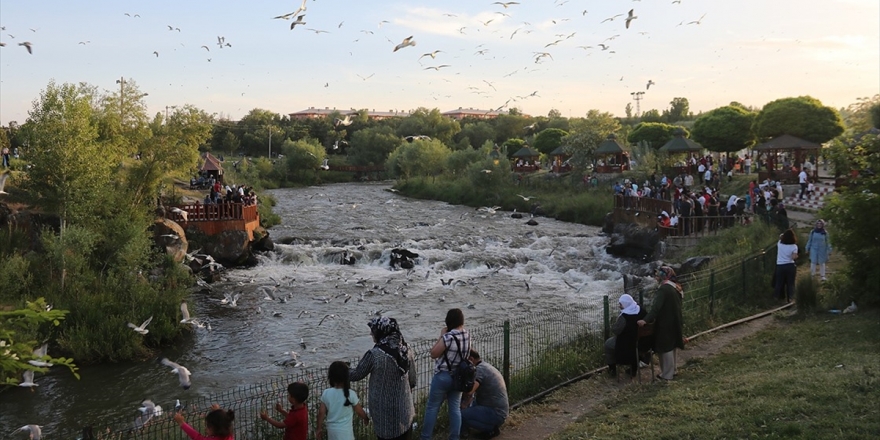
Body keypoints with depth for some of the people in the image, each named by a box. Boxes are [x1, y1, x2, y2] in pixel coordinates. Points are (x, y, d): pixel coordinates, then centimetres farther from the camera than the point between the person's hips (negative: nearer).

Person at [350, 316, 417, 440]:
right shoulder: (405, 349, -5)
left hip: (384, 407, -5)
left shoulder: (374, 354, -21)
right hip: (403, 406, 5)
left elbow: (356, 375, -8)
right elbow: (412, 378, 4)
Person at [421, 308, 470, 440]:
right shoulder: (467, 335, 0)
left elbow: (433, 354, -16)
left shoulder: (449, 336, -23)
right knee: (455, 408, 11)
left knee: (432, 408, 6)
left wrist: (441, 336, -10)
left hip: (443, 377, -6)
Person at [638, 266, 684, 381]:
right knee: (670, 347, 19)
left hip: (665, 324, -9)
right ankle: (671, 371, 30)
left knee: (665, 348, 0)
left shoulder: (663, 289, -21)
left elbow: (656, 307, -31)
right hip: (673, 322, 9)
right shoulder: (675, 287, 9)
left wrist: (646, 320, -37)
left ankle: (667, 374, 6)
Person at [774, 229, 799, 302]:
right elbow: (794, 257, -16)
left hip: (780, 266, 2)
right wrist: (797, 256, 2)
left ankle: (778, 297, 25)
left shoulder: (779, 244, -3)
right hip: (790, 266, -2)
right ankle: (789, 298, 10)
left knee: (779, 282, 14)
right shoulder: (794, 246, -10)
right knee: (790, 283, 9)